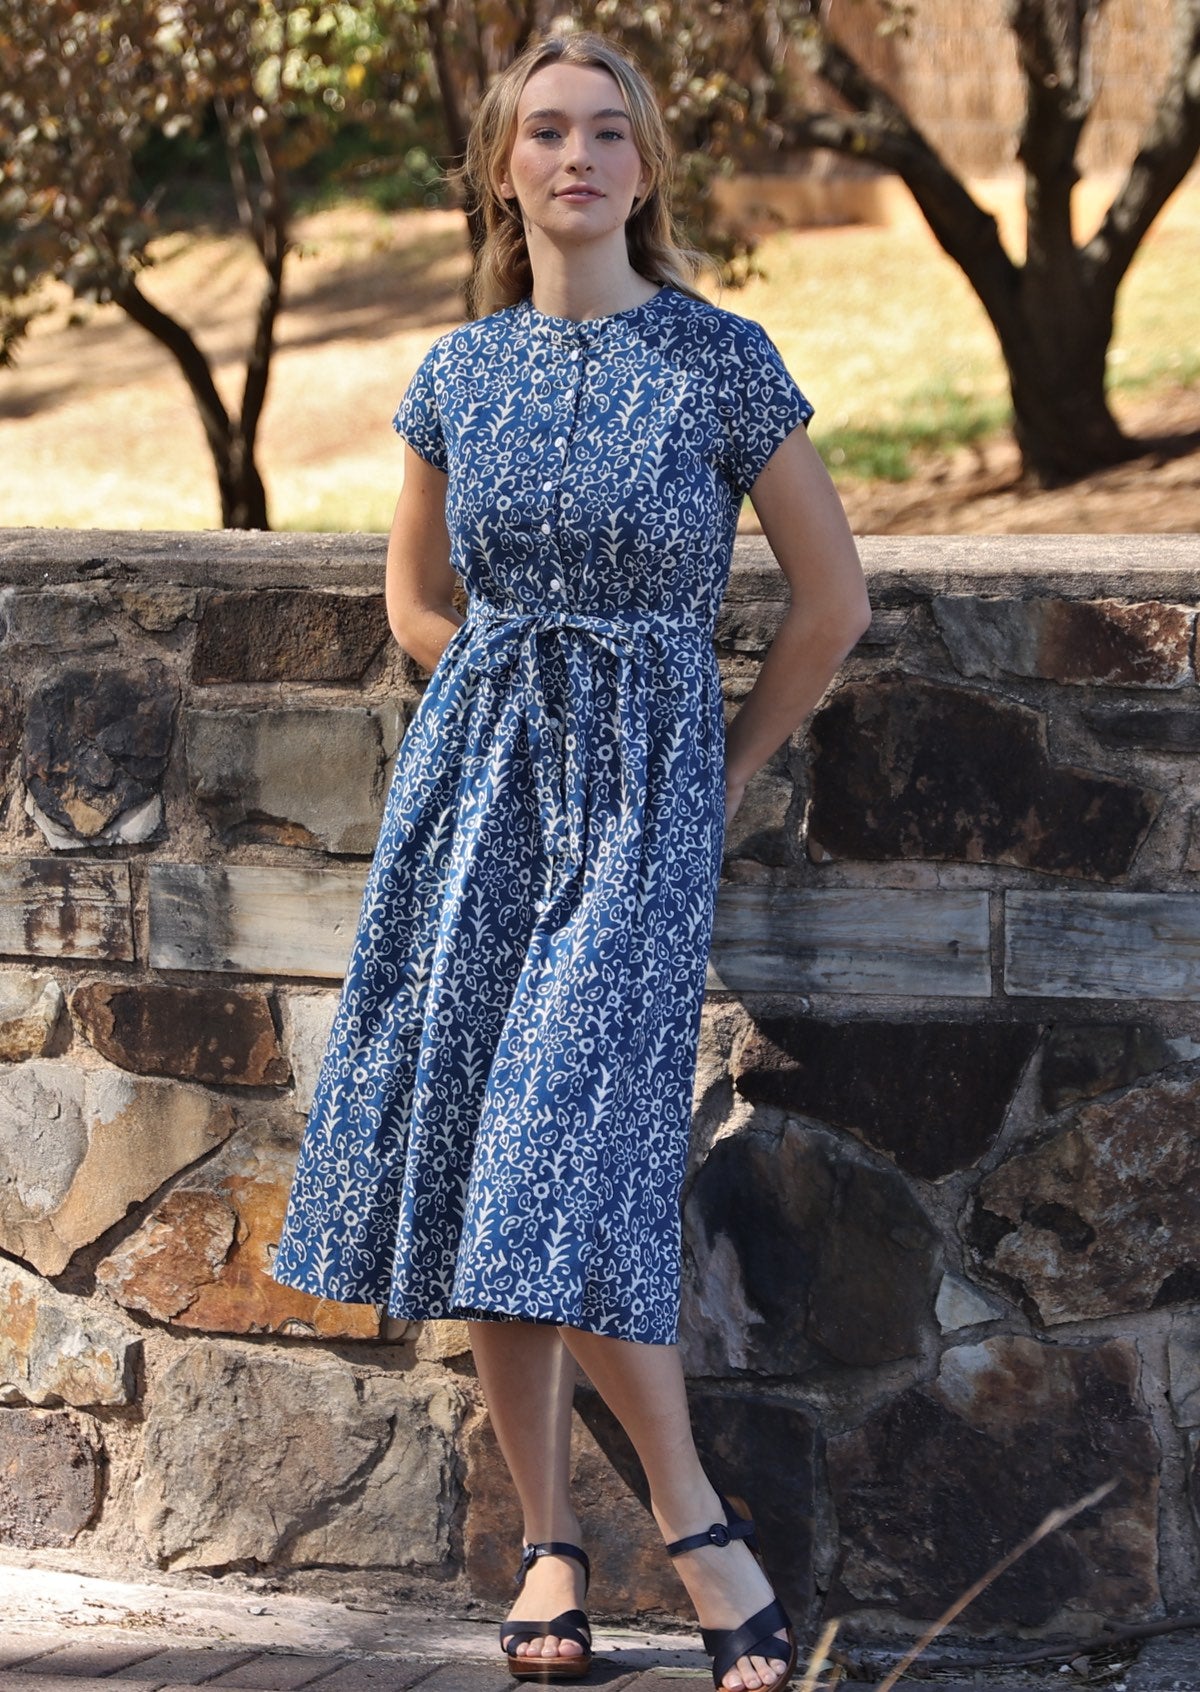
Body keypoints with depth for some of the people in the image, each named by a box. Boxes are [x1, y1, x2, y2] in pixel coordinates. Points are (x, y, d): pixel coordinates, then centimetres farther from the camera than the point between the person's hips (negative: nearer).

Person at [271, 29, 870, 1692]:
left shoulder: (721, 362, -3)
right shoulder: (459, 374, 7)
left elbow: (834, 599, 3)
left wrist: (722, 773, 7)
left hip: (644, 797, -4)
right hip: (476, 782, 4)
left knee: (570, 1162, -15)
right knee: (475, 1163, 2)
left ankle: (693, 1519, -1)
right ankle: (548, 1539, 12)